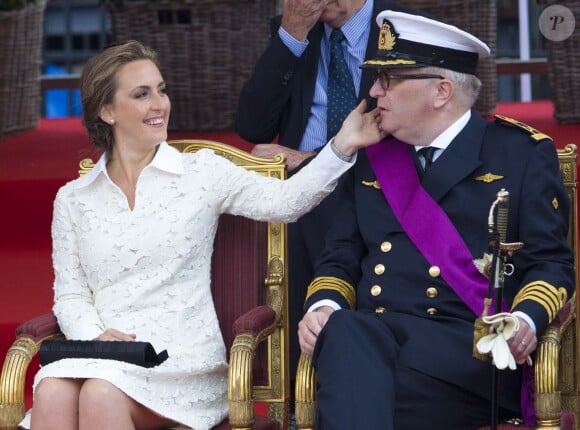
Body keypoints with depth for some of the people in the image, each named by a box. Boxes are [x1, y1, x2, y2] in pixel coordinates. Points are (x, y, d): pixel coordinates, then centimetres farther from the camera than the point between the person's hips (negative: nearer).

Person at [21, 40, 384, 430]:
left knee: (102, 393, -34)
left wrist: (343, 146, -19)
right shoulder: (73, 199, 15)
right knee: (52, 394, -33)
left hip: (182, 355, -2)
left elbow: (284, 200, -4)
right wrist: (95, 336, -9)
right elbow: (70, 294, 13)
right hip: (100, 355, 2)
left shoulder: (201, 172, 8)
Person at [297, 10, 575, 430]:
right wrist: (323, 307, -1)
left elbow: (552, 263, 5)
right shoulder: (372, 159, 22)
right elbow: (340, 260, 22)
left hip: (470, 344, -4)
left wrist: (525, 320, -16)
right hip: (372, 334, 4)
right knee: (343, 332, -36)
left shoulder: (524, 153, 10)